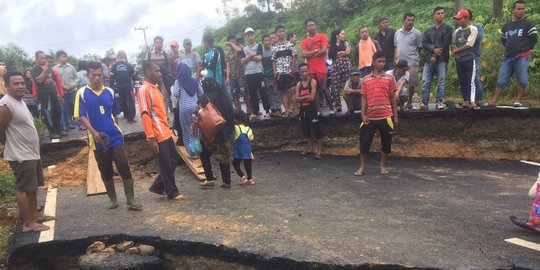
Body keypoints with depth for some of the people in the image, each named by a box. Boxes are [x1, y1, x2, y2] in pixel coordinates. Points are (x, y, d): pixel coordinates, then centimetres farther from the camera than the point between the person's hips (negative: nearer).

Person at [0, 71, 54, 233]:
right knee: (23, 189, -1)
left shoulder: (20, 101, 11)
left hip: (32, 153, 10)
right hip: (21, 156, -10)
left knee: (33, 186, 18)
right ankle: (28, 223, 7)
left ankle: (35, 215, 31)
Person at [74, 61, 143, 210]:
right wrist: (93, 132, -21)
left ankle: (131, 200, 3)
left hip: (115, 137, 1)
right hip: (98, 139, -1)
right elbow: (82, 116, -8)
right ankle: (113, 199, 25)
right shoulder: (82, 93, -3)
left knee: (124, 167, -4)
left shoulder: (109, 92, 5)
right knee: (105, 172, 10)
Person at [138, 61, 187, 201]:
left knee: (174, 159, 15)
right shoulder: (144, 90, -14)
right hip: (157, 136, -9)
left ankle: (158, 186, 26)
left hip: (165, 132, 9)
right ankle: (172, 192, 16)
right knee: (165, 165, 2)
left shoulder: (155, 88, 15)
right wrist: (151, 138, -22)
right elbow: (145, 115, -19)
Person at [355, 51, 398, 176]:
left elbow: (393, 98, 6)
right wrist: (363, 114, -3)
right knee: (365, 141, 0)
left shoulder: (389, 78, 5)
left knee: (386, 141, 7)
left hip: (386, 116, 0)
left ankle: (382, 166, 21)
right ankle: (362, 167, 11)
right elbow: (364, 98, 6)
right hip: (370, 116, 0)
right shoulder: (365, 79, 6)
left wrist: (395, 115, 3)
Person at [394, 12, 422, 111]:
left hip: (412, 63, -3)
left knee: (411, 84, 0)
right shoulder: (397, 33, 11)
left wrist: (414, 58, 1)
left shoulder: (416, 33, -2)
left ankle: (409, 102, 14)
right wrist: (395, 58, 6)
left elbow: (419, 48, 3)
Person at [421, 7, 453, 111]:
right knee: (425, 81, -5)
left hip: (442, 59, -3)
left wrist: (435, 56, -10)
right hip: (429, 59, 3)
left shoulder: (448, 29, 8)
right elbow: (424, 43, 6)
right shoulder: (429, 30, 20)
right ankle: (424, 102, -4)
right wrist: (433, 49, -13)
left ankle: (439, 102, -1)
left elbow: (445, 44, -3)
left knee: (441, 81, -6)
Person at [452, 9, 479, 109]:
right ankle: (466, 101, 11)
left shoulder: (473, 29, -3)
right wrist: (454, 51, -6)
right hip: (458, 60, 6)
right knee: (462, 82, 6)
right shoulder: (457, 31, 16)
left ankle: (472, 102, -16)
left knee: (470, 81, -10)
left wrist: (456, 51, -5)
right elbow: (453, 44, 15)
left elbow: (469, 45, -12)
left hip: (469, 59, -6)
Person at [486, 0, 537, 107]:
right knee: (501, 80, 2)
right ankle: (494, 102, 3)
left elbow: (534, 38, 1)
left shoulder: (528, 24, 2)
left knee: (522, 80, -7)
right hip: (508, 57, 4)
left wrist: (525, 49, 8)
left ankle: (518, 101, 3)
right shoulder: (506, 26, 14)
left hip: (522, 57, -4)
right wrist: (511, 48, 13)